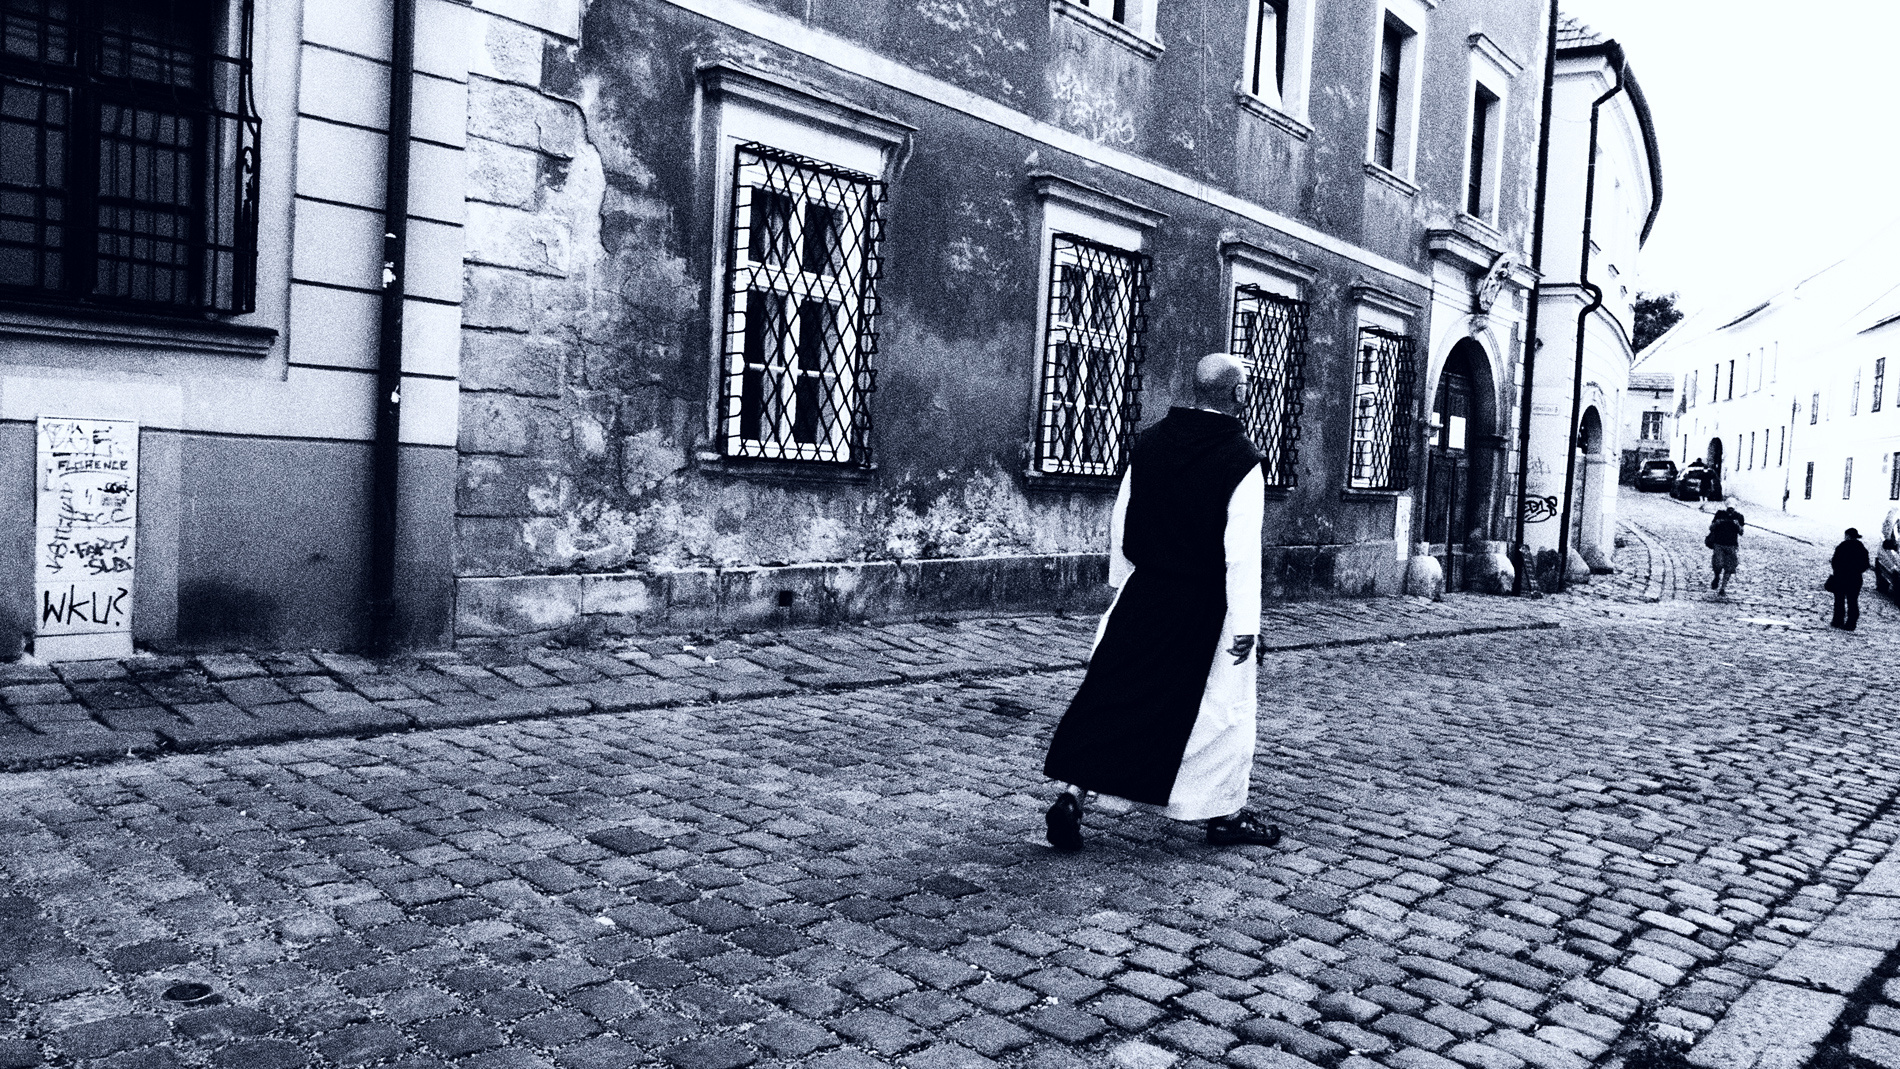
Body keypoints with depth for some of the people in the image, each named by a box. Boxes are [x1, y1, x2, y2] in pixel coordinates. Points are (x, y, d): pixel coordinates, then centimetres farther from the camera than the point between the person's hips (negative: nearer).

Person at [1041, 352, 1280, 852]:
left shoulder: (1150, 441, 1)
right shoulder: (1242, 459, -14)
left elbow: (1120, 519, 8)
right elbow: (1242, 550, -17)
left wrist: (1121, 580, 20)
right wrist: (1246, 624, -13)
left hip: (1142, 594, 4)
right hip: (1204, 608, -4)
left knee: (1113, 695, 10)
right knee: (1222, 707, 11)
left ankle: (1073, 794, 4)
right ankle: (1224, 814, 23)